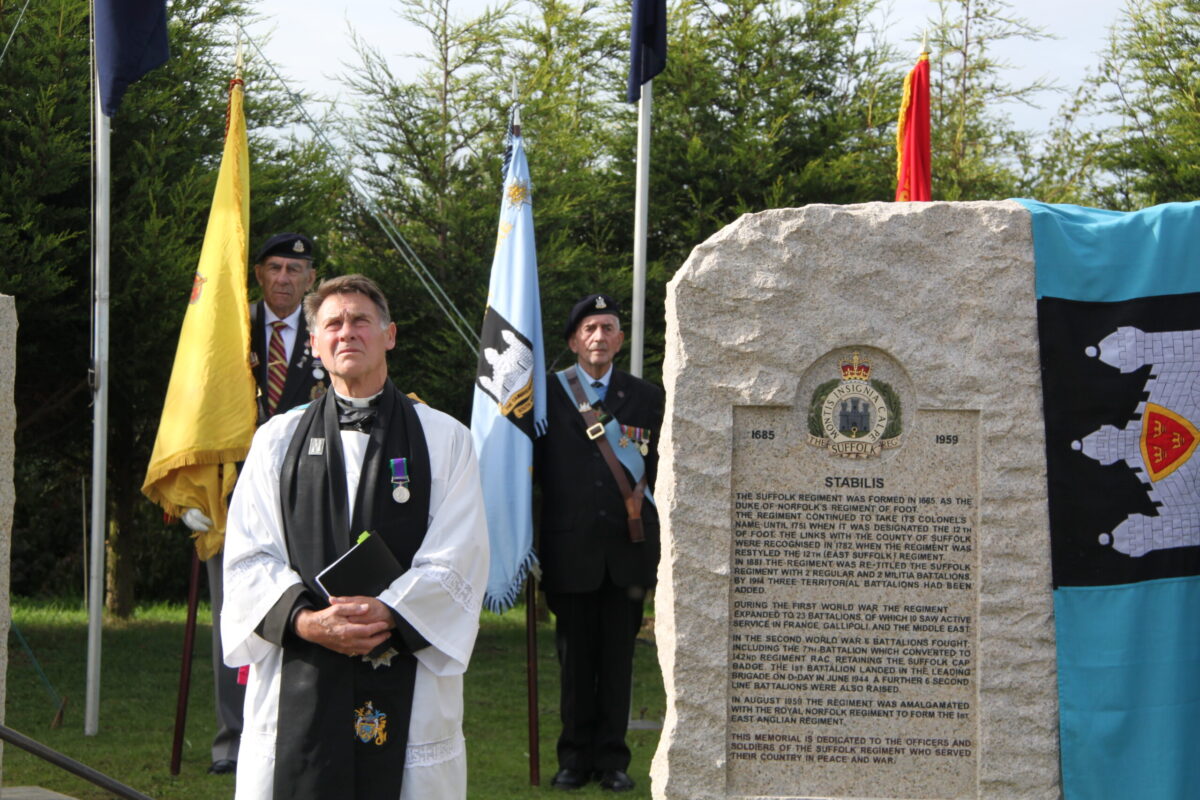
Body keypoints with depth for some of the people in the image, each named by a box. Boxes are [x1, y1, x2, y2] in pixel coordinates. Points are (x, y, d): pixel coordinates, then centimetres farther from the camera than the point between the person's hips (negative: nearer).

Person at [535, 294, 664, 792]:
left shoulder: (646, 397, 9)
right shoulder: (550, 393, 5)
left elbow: (659, 470, 10)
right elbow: (535, 466, 5)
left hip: (627, 549, 1)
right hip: (571, 550, -1)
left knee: (618, 657, 4)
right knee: (574, 655, 5)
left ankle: (612, 758, 11)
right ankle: (575, 757, 14)